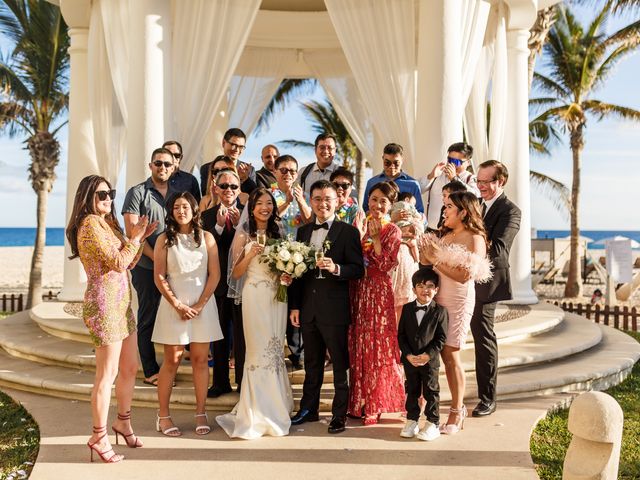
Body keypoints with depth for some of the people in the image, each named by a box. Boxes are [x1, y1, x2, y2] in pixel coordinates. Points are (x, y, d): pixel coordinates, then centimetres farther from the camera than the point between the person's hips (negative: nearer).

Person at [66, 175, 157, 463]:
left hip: (122, 304, 9)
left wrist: (140, 237, 5)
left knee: (130, 368, 16)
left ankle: (123, 422, 33)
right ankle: (99, 437, 11)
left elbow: (129, 263, 16)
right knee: (107, 374, -2)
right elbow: (118, 263, -20)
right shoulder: (90, 225, -14)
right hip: (103, 306, -9)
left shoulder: (108, 224, 14)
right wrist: (135, 237, -8)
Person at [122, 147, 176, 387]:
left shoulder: (177, 194, 14)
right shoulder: (137, 192, -2)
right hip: (147, 267, -5)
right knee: (148, 319, 3)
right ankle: (151, 371, 12)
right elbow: (132, 230, -9)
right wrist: (155, 256, -14)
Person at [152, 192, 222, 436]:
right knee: (172, 360, 3)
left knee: (200, 359, 4)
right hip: (173, 305, -1)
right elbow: (159, 277, -1)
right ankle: (163, 415, 13)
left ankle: (200, 413, 13)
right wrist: (178, 305, -9)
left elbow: (214, 274, 1)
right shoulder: (164, 240, 3)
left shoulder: (207, 238, 5)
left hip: (203, 305, 1)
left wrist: (200, 304, -7)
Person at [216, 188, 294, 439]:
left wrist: (287, 275, -2)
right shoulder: (244, 234, 0)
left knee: (275, 350, 8)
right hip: (255, 297, -4)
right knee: (259, 350, -4)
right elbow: (236, 273, -2)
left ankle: (274, 406, 22)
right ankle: (258, 412, 8)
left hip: (277, 296, 4)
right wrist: (251, 254, -16)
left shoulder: (278, 233, 12)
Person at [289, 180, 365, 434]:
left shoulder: (348, 232, -5)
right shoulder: (303, 231, 11)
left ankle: (339, 414, 18)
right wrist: (294, 305, 10)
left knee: (340, 364, 5)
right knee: (312, 363, 18)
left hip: (335, 310, -5)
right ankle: (309, 409, 31)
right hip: (308, 308, 5)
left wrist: (336, 268, -28)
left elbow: (358, 269, -10)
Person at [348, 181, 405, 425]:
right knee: (359, 347, 10)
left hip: (379, 292, -6)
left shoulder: (392, 231, -5)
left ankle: (376, 405, 14)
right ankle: (362, 402, 23)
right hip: (359, 290, 6)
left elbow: (385, 265, -14)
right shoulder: (365, 226, 12)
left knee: (377, 347, 1)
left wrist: (376, 237, -17)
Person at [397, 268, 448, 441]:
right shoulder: (407, 309, 1)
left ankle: (433, 423, 16)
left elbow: (441, 337, -8)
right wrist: (408, 355, -11)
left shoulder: (440, 311, -7)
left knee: (431, 391, 5)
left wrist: (428, 355, -17)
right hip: (409, 359, 3)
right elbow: (401, 335, 1)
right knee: (411, 390, 14)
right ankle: (412, 420, 26)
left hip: (430, 360, -3)